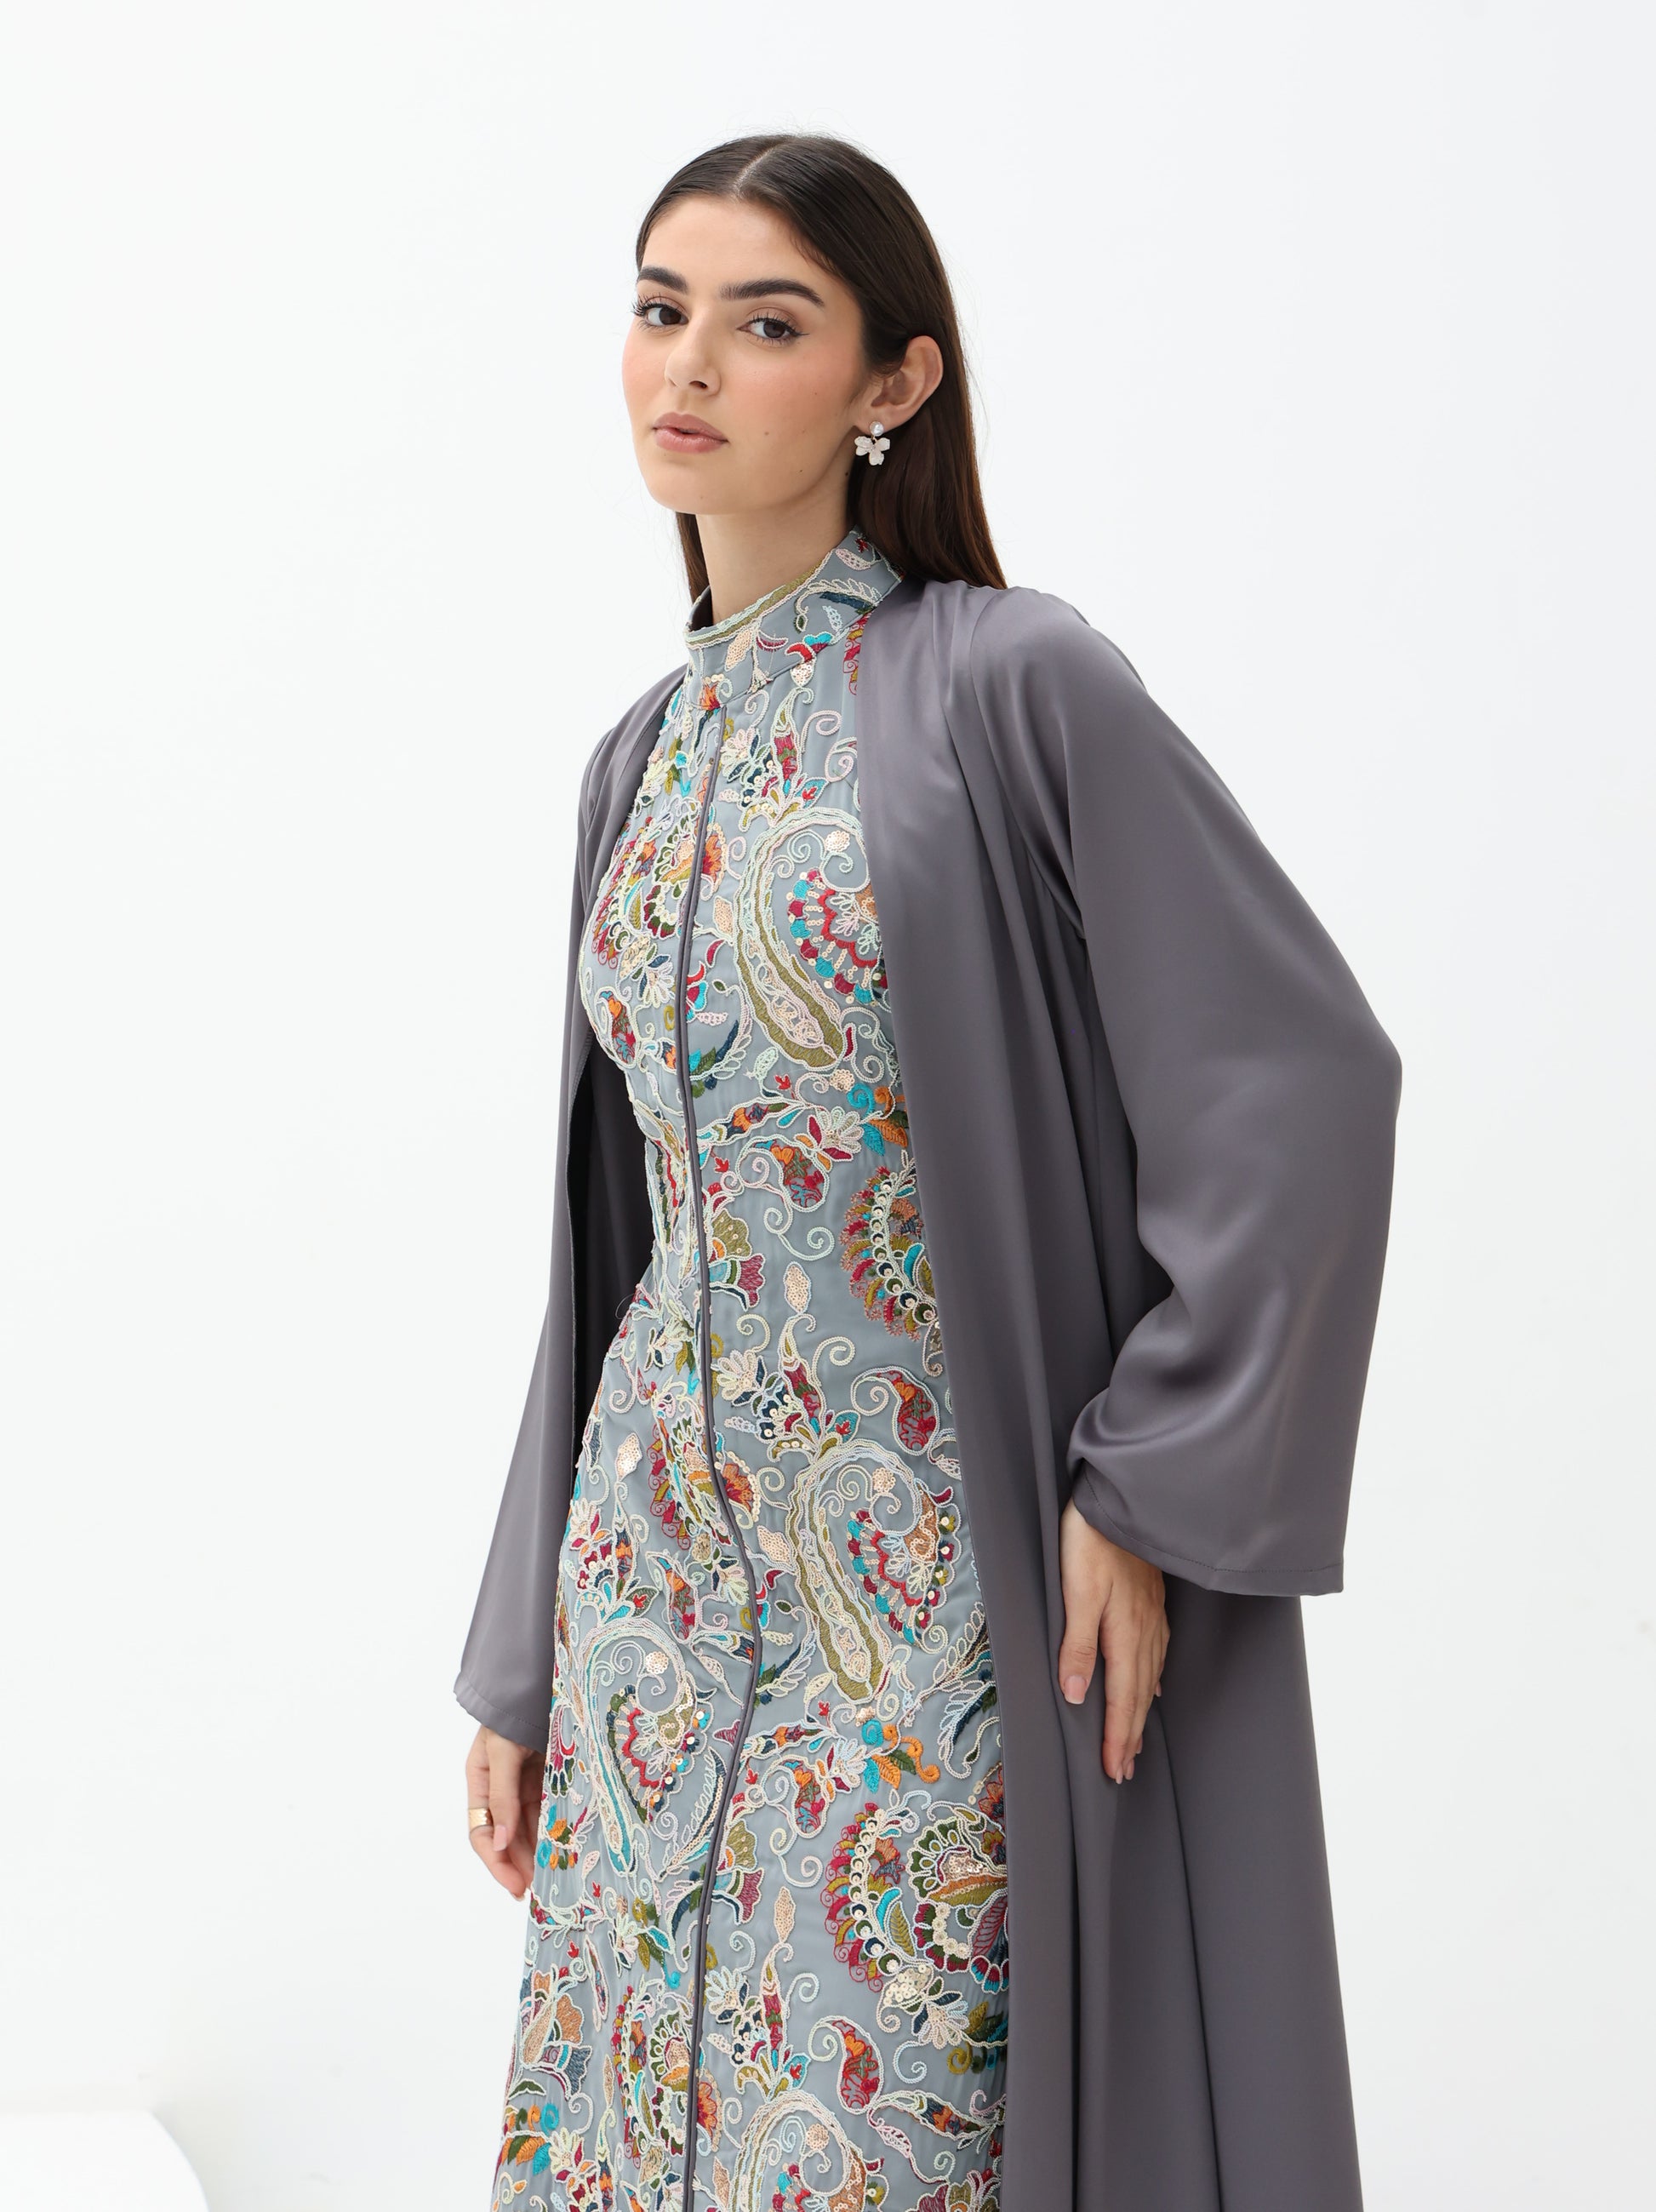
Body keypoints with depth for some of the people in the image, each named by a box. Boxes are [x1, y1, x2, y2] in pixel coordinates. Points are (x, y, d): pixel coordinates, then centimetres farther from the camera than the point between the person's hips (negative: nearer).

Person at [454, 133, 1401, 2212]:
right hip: (664, 1568, 6)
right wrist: (522, 1655, 13)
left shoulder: (1008, 682, -10)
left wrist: (1151, 1484, -14)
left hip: (936, 1585, -6)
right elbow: (613, 1219, 13)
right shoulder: (643, 758, 10)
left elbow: (1303, 1081, -14)